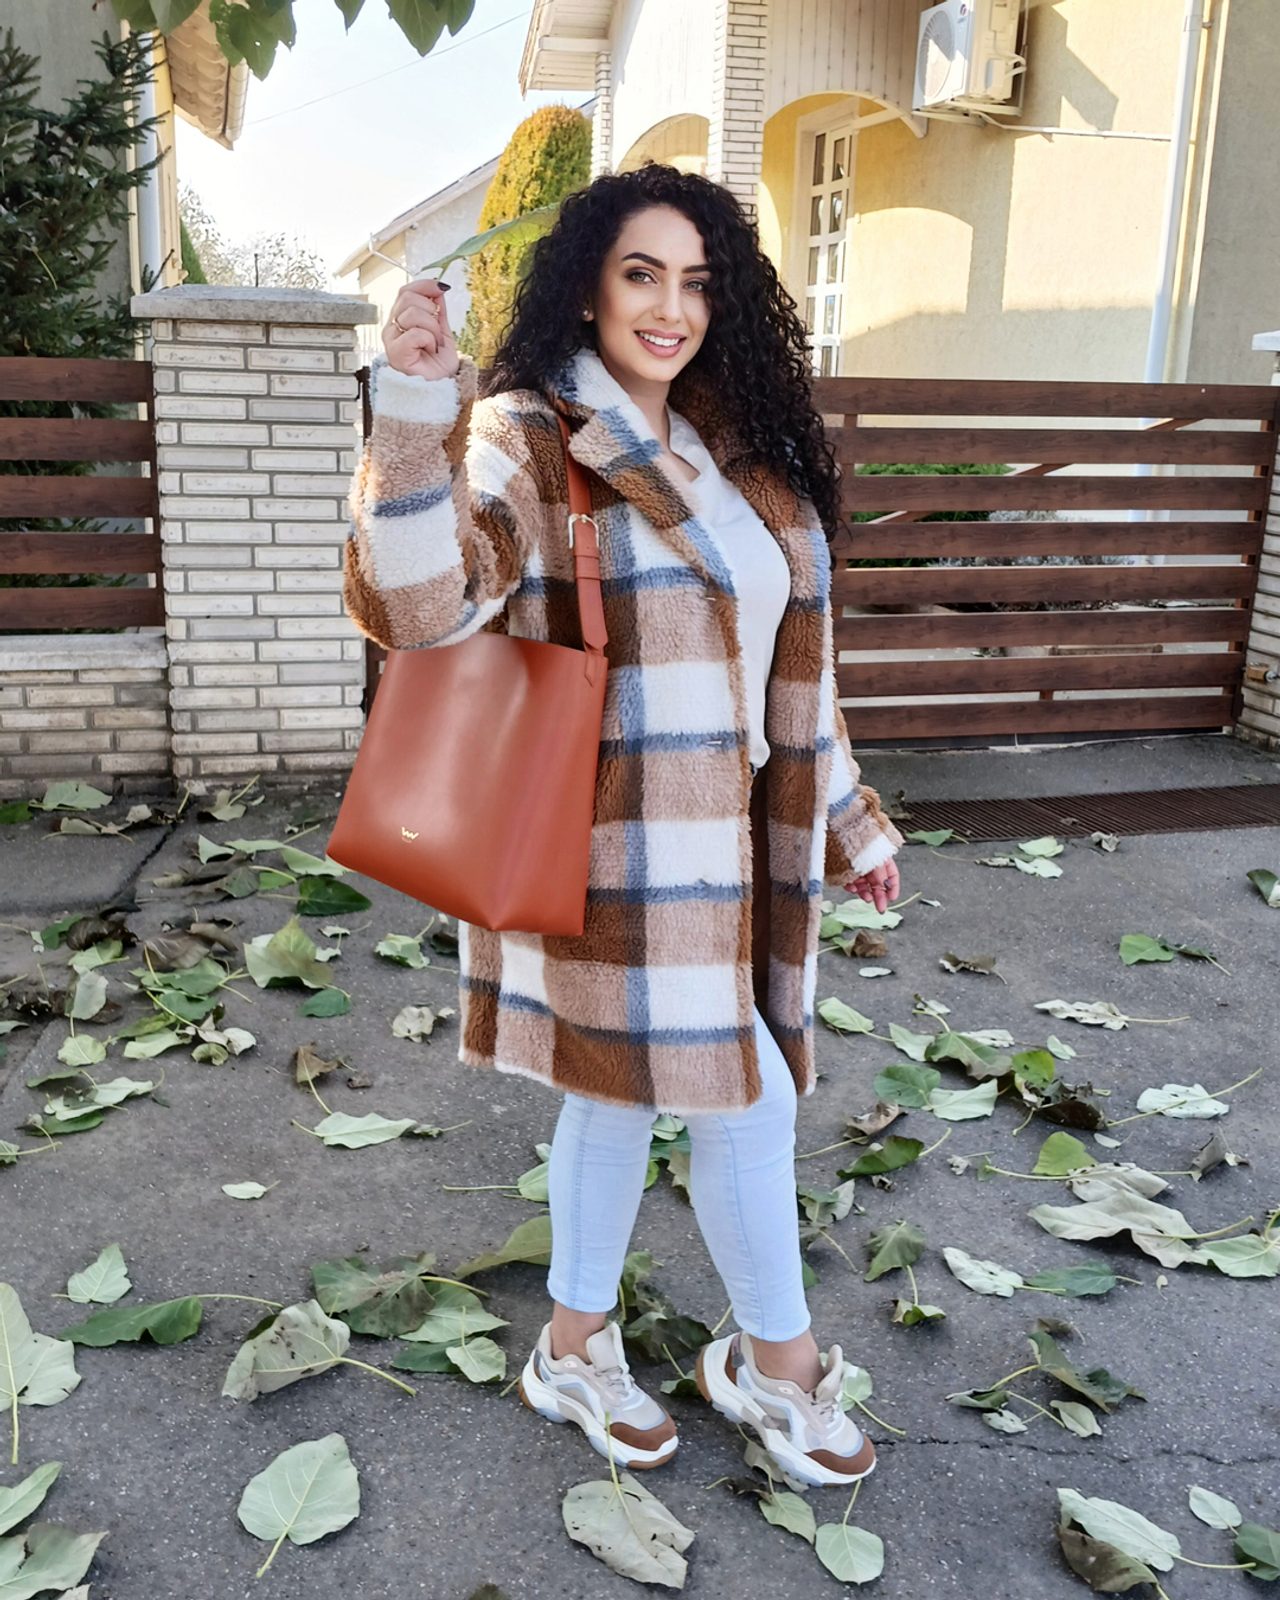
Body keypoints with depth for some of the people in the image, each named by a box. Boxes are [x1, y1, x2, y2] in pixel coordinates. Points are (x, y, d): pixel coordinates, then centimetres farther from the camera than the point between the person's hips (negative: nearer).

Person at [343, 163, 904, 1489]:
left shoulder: (730, 455, 13)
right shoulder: (528, 441, -10)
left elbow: (780, 657, 18)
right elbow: (419, 606, -27)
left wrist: (844, 813, 19)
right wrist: (412, 409, -37)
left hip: (728, 840, 7)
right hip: (621, 852, -7)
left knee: (622, 1090, 17)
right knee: (743, 1097, 4)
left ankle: (575, 1348, 36)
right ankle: (779, 1362, 29)